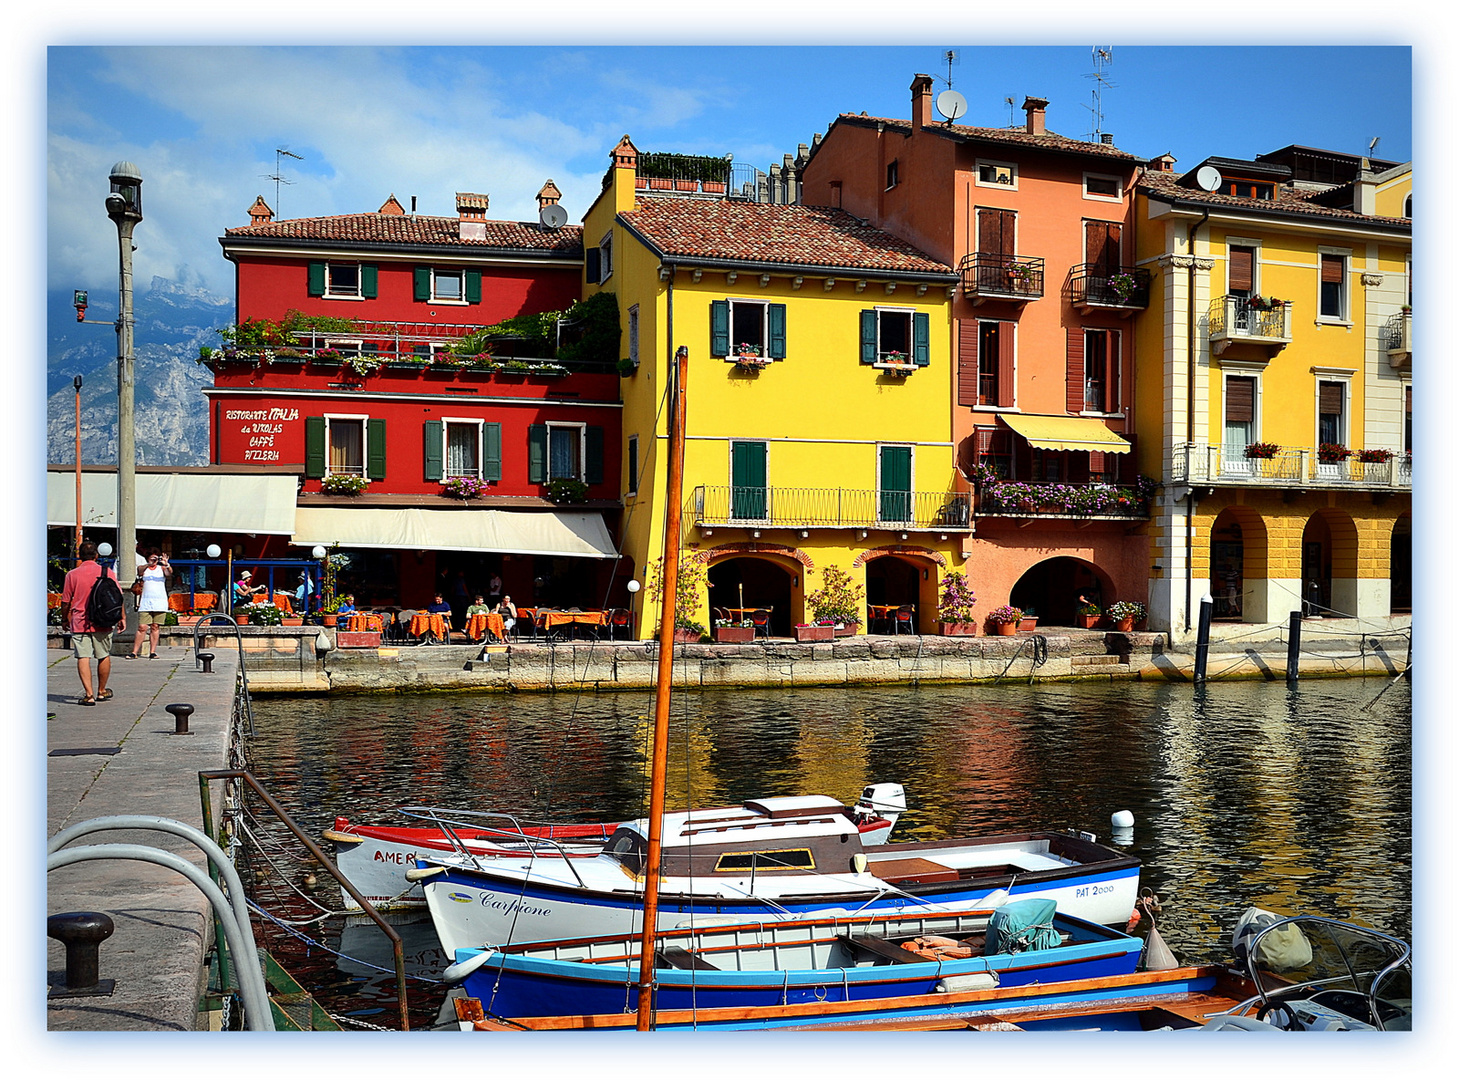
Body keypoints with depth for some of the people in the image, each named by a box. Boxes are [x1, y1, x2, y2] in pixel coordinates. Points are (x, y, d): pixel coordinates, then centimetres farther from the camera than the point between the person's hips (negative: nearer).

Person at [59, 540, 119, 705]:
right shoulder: (108, 573, -2)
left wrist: (65, 619, 18)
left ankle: (89, 694, -10)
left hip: (79, 623, -1)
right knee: (104, 657, 15)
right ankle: (101, 691, 27)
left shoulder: (72, 575, -2)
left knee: (83, 657, -1)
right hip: (102, 623, 1)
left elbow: (65, 602, 3)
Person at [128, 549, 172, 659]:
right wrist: (149, 564, -29)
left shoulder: (162, 568, 9)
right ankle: (134, 652, -2)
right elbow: (140, 572, -13)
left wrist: (167, 565, -32)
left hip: (160, 603, 1)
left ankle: (152, 652, 7)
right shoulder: (144, 569, 9)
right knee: (142, 627, -5)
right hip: (145, 603, -1)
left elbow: (169, 573, -11)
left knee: (155, 627, 2)